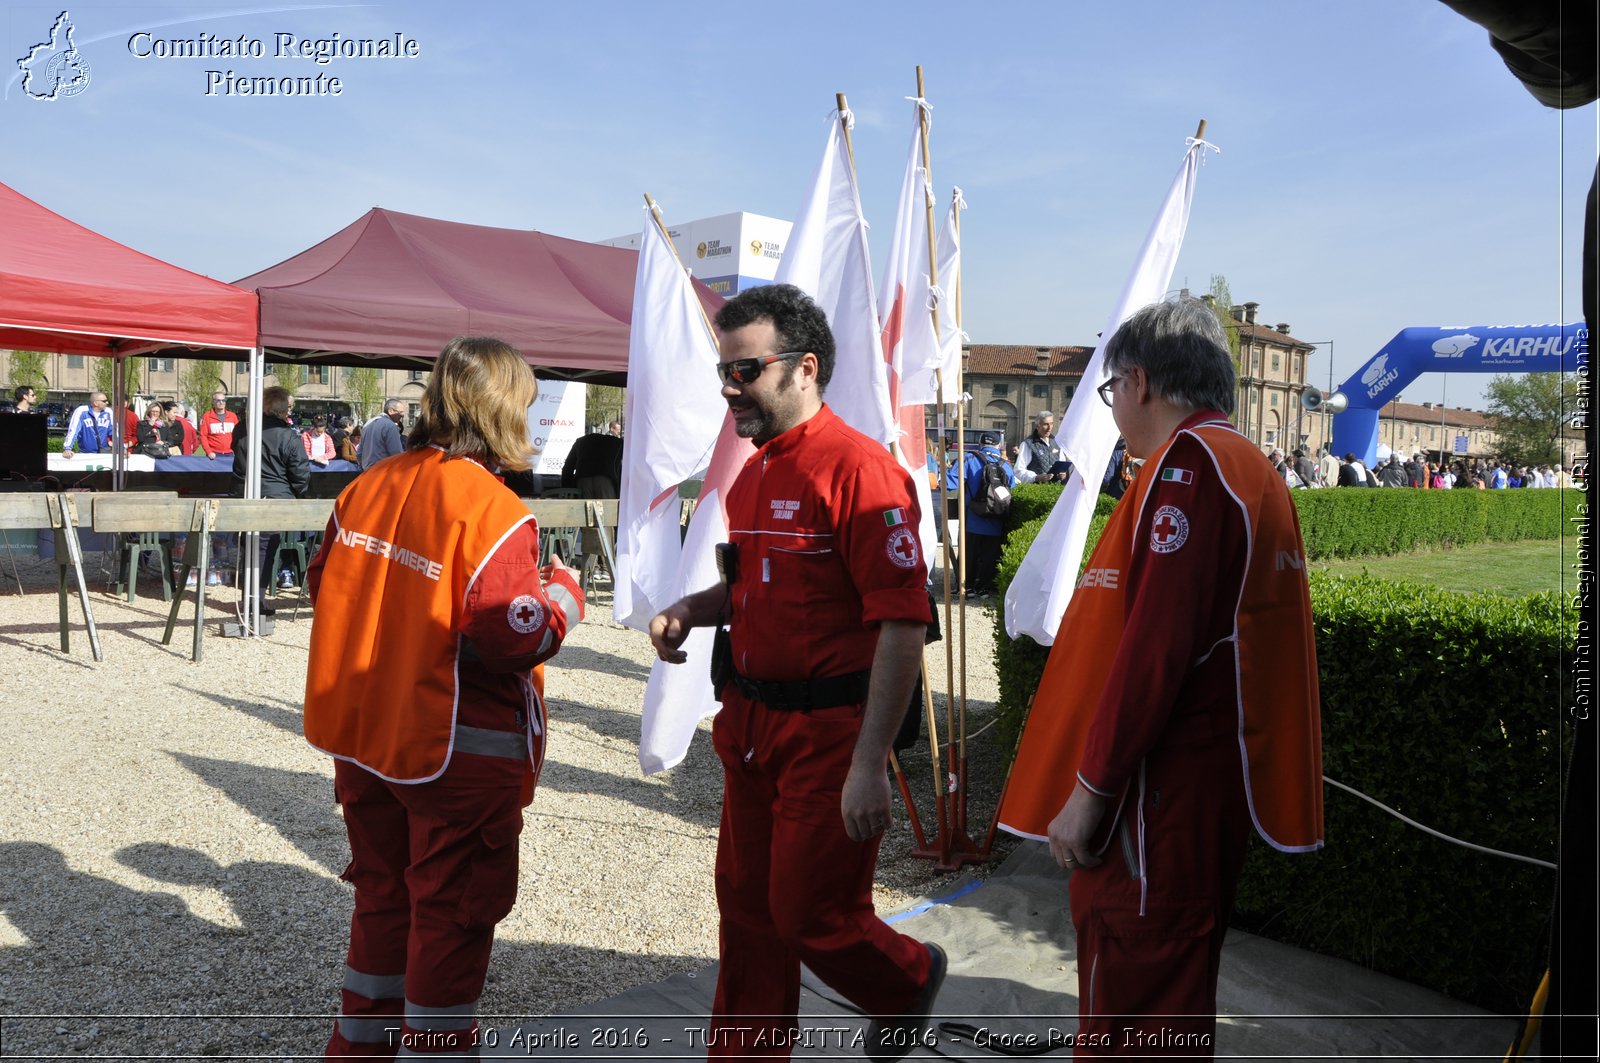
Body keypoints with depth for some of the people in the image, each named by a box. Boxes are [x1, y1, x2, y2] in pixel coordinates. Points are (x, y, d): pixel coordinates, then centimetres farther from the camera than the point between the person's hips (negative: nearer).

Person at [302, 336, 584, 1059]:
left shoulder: (369, 485, 0)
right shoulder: (493, 511, -21)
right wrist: (564, 591, -7)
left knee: (383, 893, 24)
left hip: (361, 735, 7)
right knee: (452, 911, 11)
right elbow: (514, 639, -24)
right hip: (457, 752, -7)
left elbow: (324, 584, 10)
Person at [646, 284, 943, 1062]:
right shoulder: (752, 473, 9)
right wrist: (691, 609, 2)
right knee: (746, 906, 17)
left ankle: (909, 980, 36)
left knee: (811, 916, 6)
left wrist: (871, 764, -23)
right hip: (750, 725, 8)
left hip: (828, 733, -8)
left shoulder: (858, 470, -18)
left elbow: (902, 624, -21)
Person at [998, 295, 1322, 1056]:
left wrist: (1089, 788, -18)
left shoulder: (1188, 461, -14)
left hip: (1158, 793, -10)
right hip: (1217, 787, 10)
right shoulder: (1254, 469, 16)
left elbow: (1155, 644, -23)